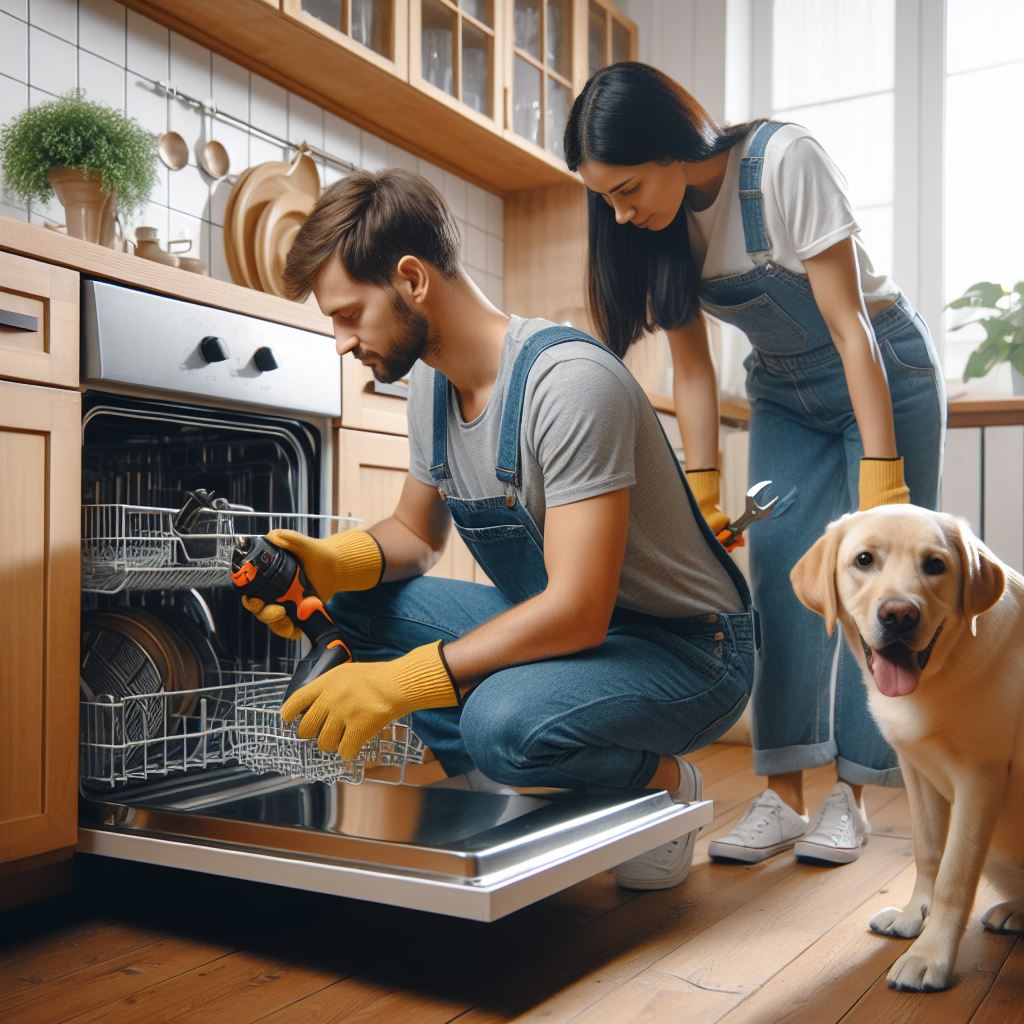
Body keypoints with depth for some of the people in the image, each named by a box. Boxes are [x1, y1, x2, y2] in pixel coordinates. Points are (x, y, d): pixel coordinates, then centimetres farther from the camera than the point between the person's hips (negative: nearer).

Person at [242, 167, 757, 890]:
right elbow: (417, 534, 12)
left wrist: (400, 683, -29)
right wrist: (334, 562, -11)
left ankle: (661, 782, -2)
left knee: (504, 721, -35)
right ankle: (519, 797, -2)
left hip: (687, 649, -8)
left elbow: (579, 611, -30)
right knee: (357, 604, -5)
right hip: (562, 622, 8)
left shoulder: (570, 381, -27)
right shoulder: (433, 383, 1)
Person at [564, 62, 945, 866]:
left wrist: (881, 474, -28)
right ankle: (783, 799, -2)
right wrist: (704, 495, -14)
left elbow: (849, 324, -27)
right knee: (780, 579, -5)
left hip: (883, 373, -4)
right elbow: (692, 366, -9)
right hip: (785, 395, 5)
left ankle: (850, 798, 4)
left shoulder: (784, 162, -27)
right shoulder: (658, 222, -11)